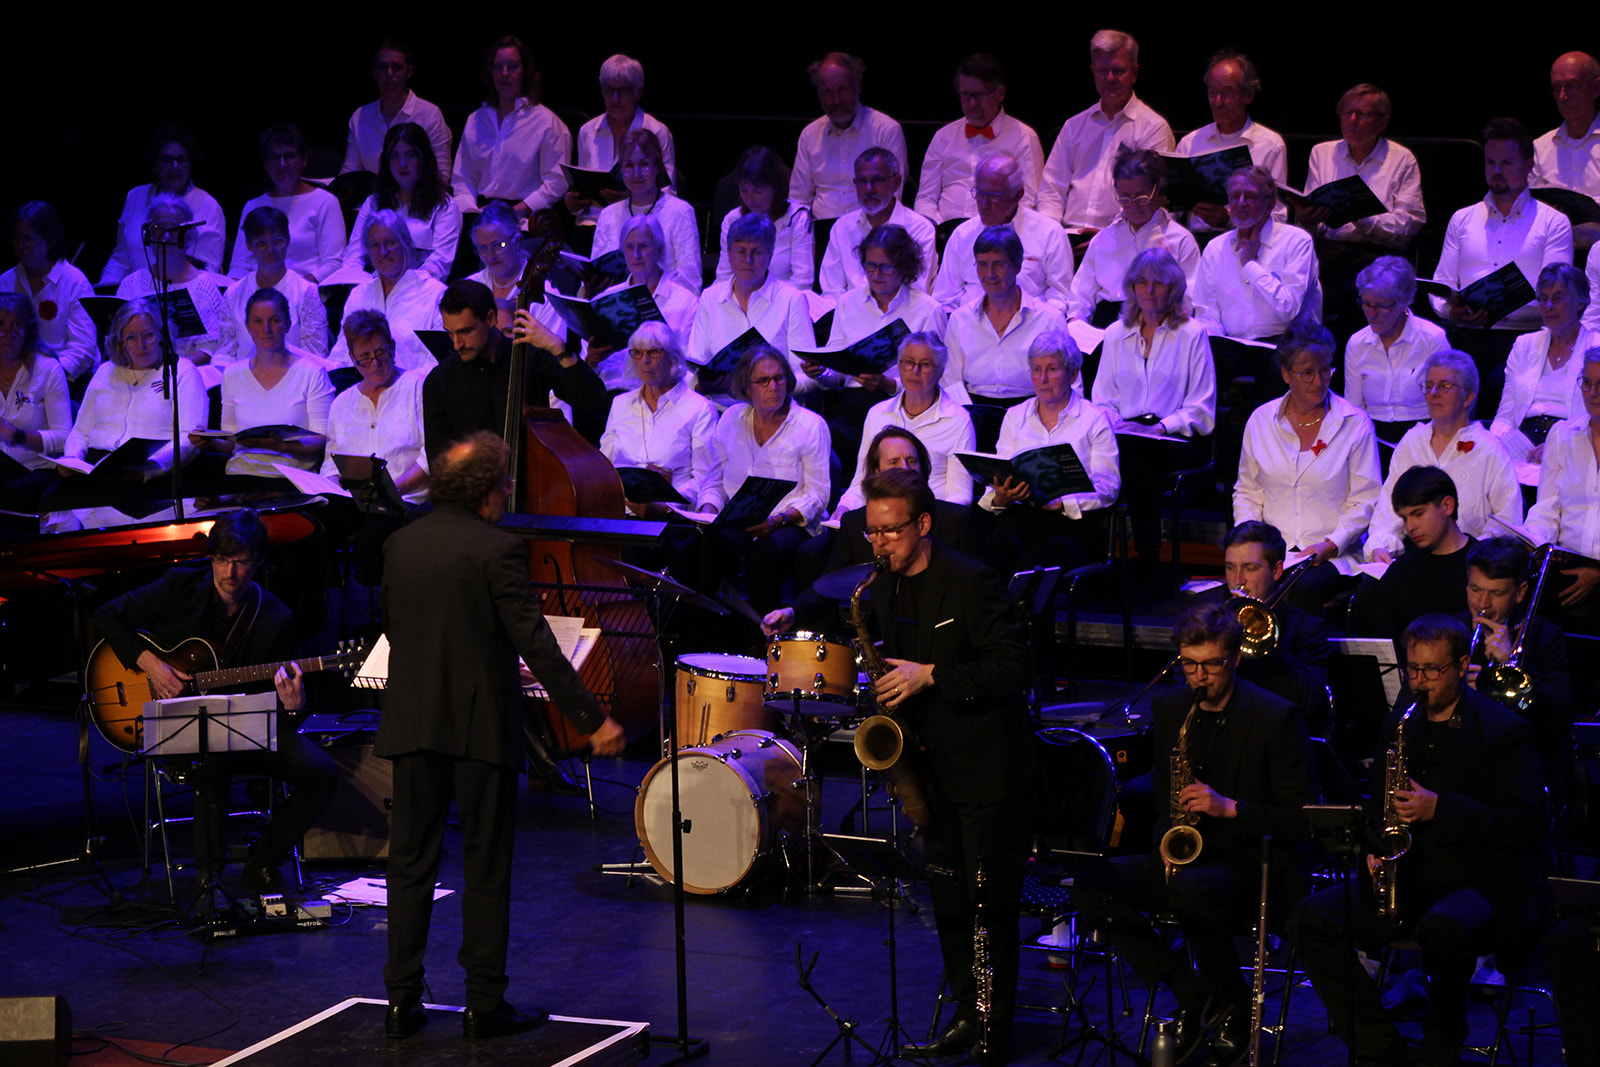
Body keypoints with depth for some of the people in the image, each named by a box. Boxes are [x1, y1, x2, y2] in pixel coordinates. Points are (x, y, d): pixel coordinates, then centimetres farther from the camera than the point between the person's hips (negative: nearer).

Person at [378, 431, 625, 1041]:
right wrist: (593, 720, -15)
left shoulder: (400, 544, 4)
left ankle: (402, 1002, 12)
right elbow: (537, 646, -18)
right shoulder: (497, 550, -14)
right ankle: (485, 1006, 8)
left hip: (413, 723, 5)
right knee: (486, 870, 4)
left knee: (411, 863, 11)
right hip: (482, 727, -5)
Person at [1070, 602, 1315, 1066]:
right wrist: (1171, 836, 1)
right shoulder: (1169, 708, 7)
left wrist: (1229, 807, -23)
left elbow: (1302, 819, -11)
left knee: (1192, 889, -40)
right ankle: (1190, 992, -12)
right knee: (1089, 884, -18)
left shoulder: (1275, 717, -10)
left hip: (1251, 862, -6)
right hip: (1184, 855, 6)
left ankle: (1233, 1005, -12)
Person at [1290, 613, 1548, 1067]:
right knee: (1311, 918, -15)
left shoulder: (1504, 731, -7)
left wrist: (1439, 808, -24)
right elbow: (1378, 804, 24)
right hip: (1408, 876, 6)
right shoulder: (1399, 723, 13)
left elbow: (1527, 822, -16)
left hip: (1481, 881, -6)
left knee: (1443, 927, -40)